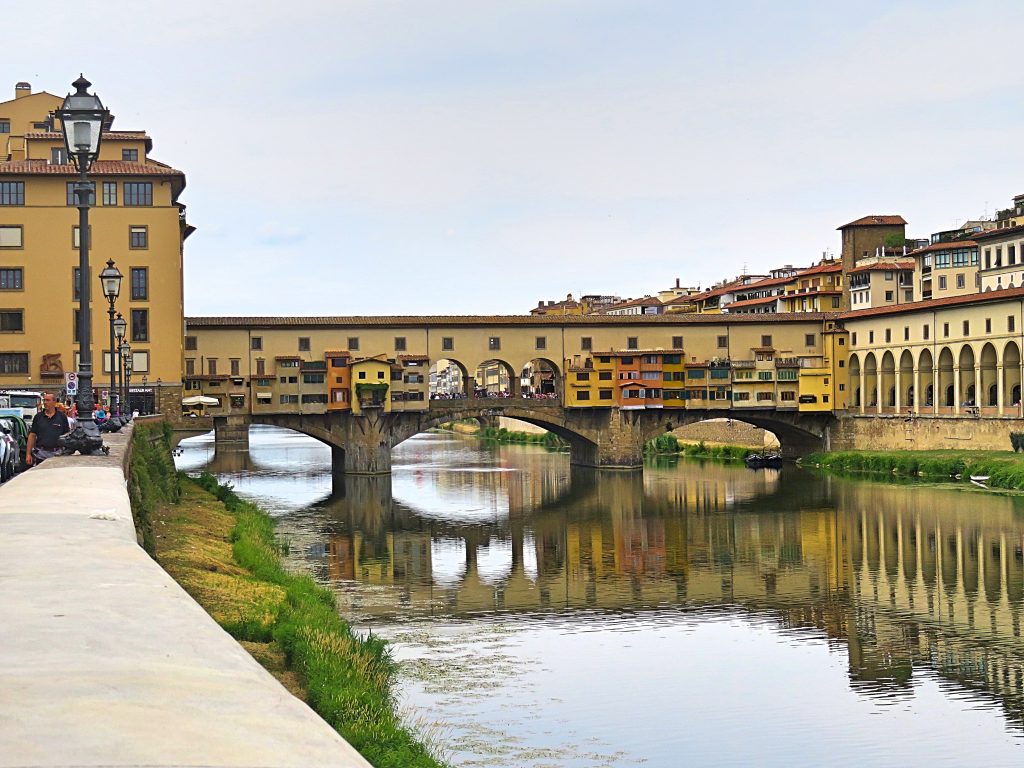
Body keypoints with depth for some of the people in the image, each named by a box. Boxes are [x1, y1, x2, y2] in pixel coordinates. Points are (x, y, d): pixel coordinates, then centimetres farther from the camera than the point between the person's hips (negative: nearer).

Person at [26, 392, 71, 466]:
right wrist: (28, 454, 2)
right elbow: (32, 435, 8)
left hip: (56, 454, -1)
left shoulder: (62, 417, 3)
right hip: (40, 455, 1)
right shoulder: (38, 417, 7)